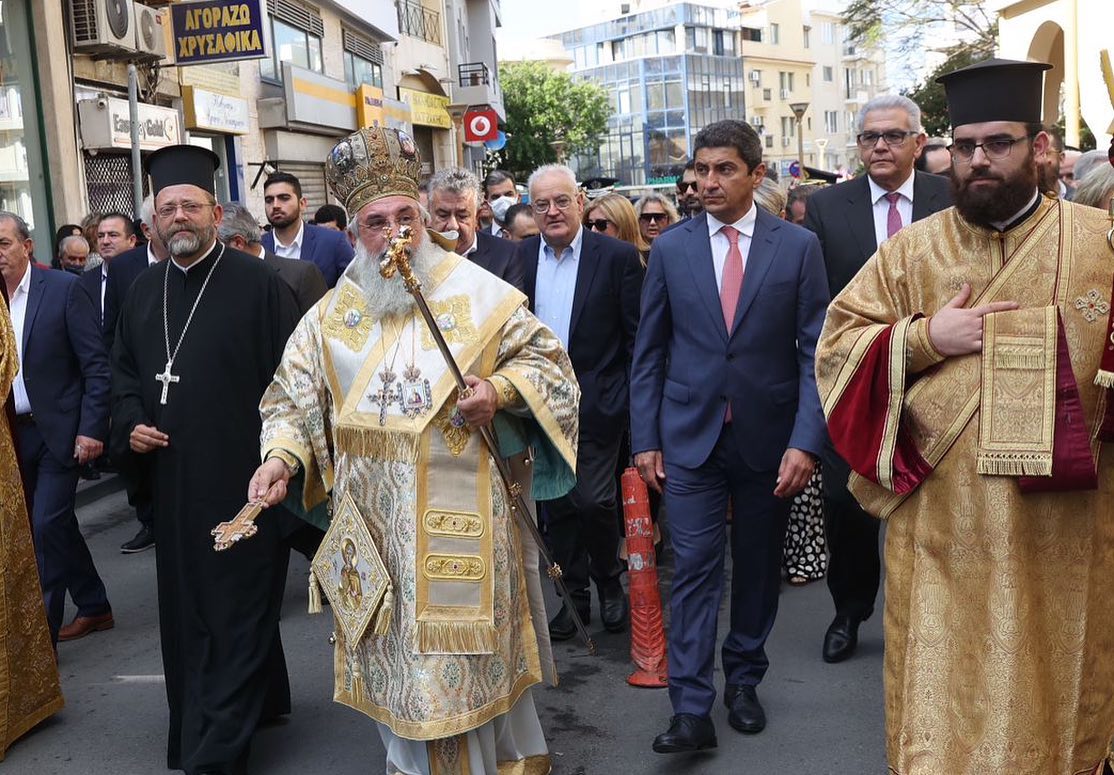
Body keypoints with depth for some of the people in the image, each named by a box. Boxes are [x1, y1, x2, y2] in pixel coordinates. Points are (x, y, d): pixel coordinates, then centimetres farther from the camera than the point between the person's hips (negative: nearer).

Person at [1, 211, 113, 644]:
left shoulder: (63, 288, -8)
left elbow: (96, 364, -9)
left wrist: (92, 428, -14)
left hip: (58, 430, -5)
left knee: (47, 527, -7)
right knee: (55, 526, 14)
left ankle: (43, 632, 2)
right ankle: (94, 607, 31)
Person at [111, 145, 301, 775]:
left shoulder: (260, 283, -9)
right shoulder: (144, 291, 10)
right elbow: (125, 369, 21)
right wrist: (131, 424, 4)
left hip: (243, 478, -7)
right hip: (173, 481, 7)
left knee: (237, 610, 1)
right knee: (188, 607, 16)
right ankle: (262, 701, 35)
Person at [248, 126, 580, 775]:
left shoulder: (477, 292, -4)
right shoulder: (335, 312, 5)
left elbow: (544, 356, 0)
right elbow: (296, 398, 4)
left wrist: (499, 391, -18)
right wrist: (282, 458, -13)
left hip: (463, 517, -3)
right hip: (377, 520, 3)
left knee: (467, 641, 8)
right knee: (397, 649, 13)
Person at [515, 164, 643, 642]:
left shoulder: (617, 257, -5)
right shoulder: (517, 258, 5)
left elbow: (637, 337, -4)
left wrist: (636, 402, -7)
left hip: (597, 402, -4)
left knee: (593, 500, -7)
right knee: (555, 505, 10)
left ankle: (608, 583, 19)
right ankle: (574, 595, 26)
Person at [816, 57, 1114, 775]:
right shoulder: (912, 251, 4)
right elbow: (836, 345, 3)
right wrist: (924, 337, -13)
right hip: (940, 532, 0)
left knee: (1054, 703, 15)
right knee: (940, 703, 8)